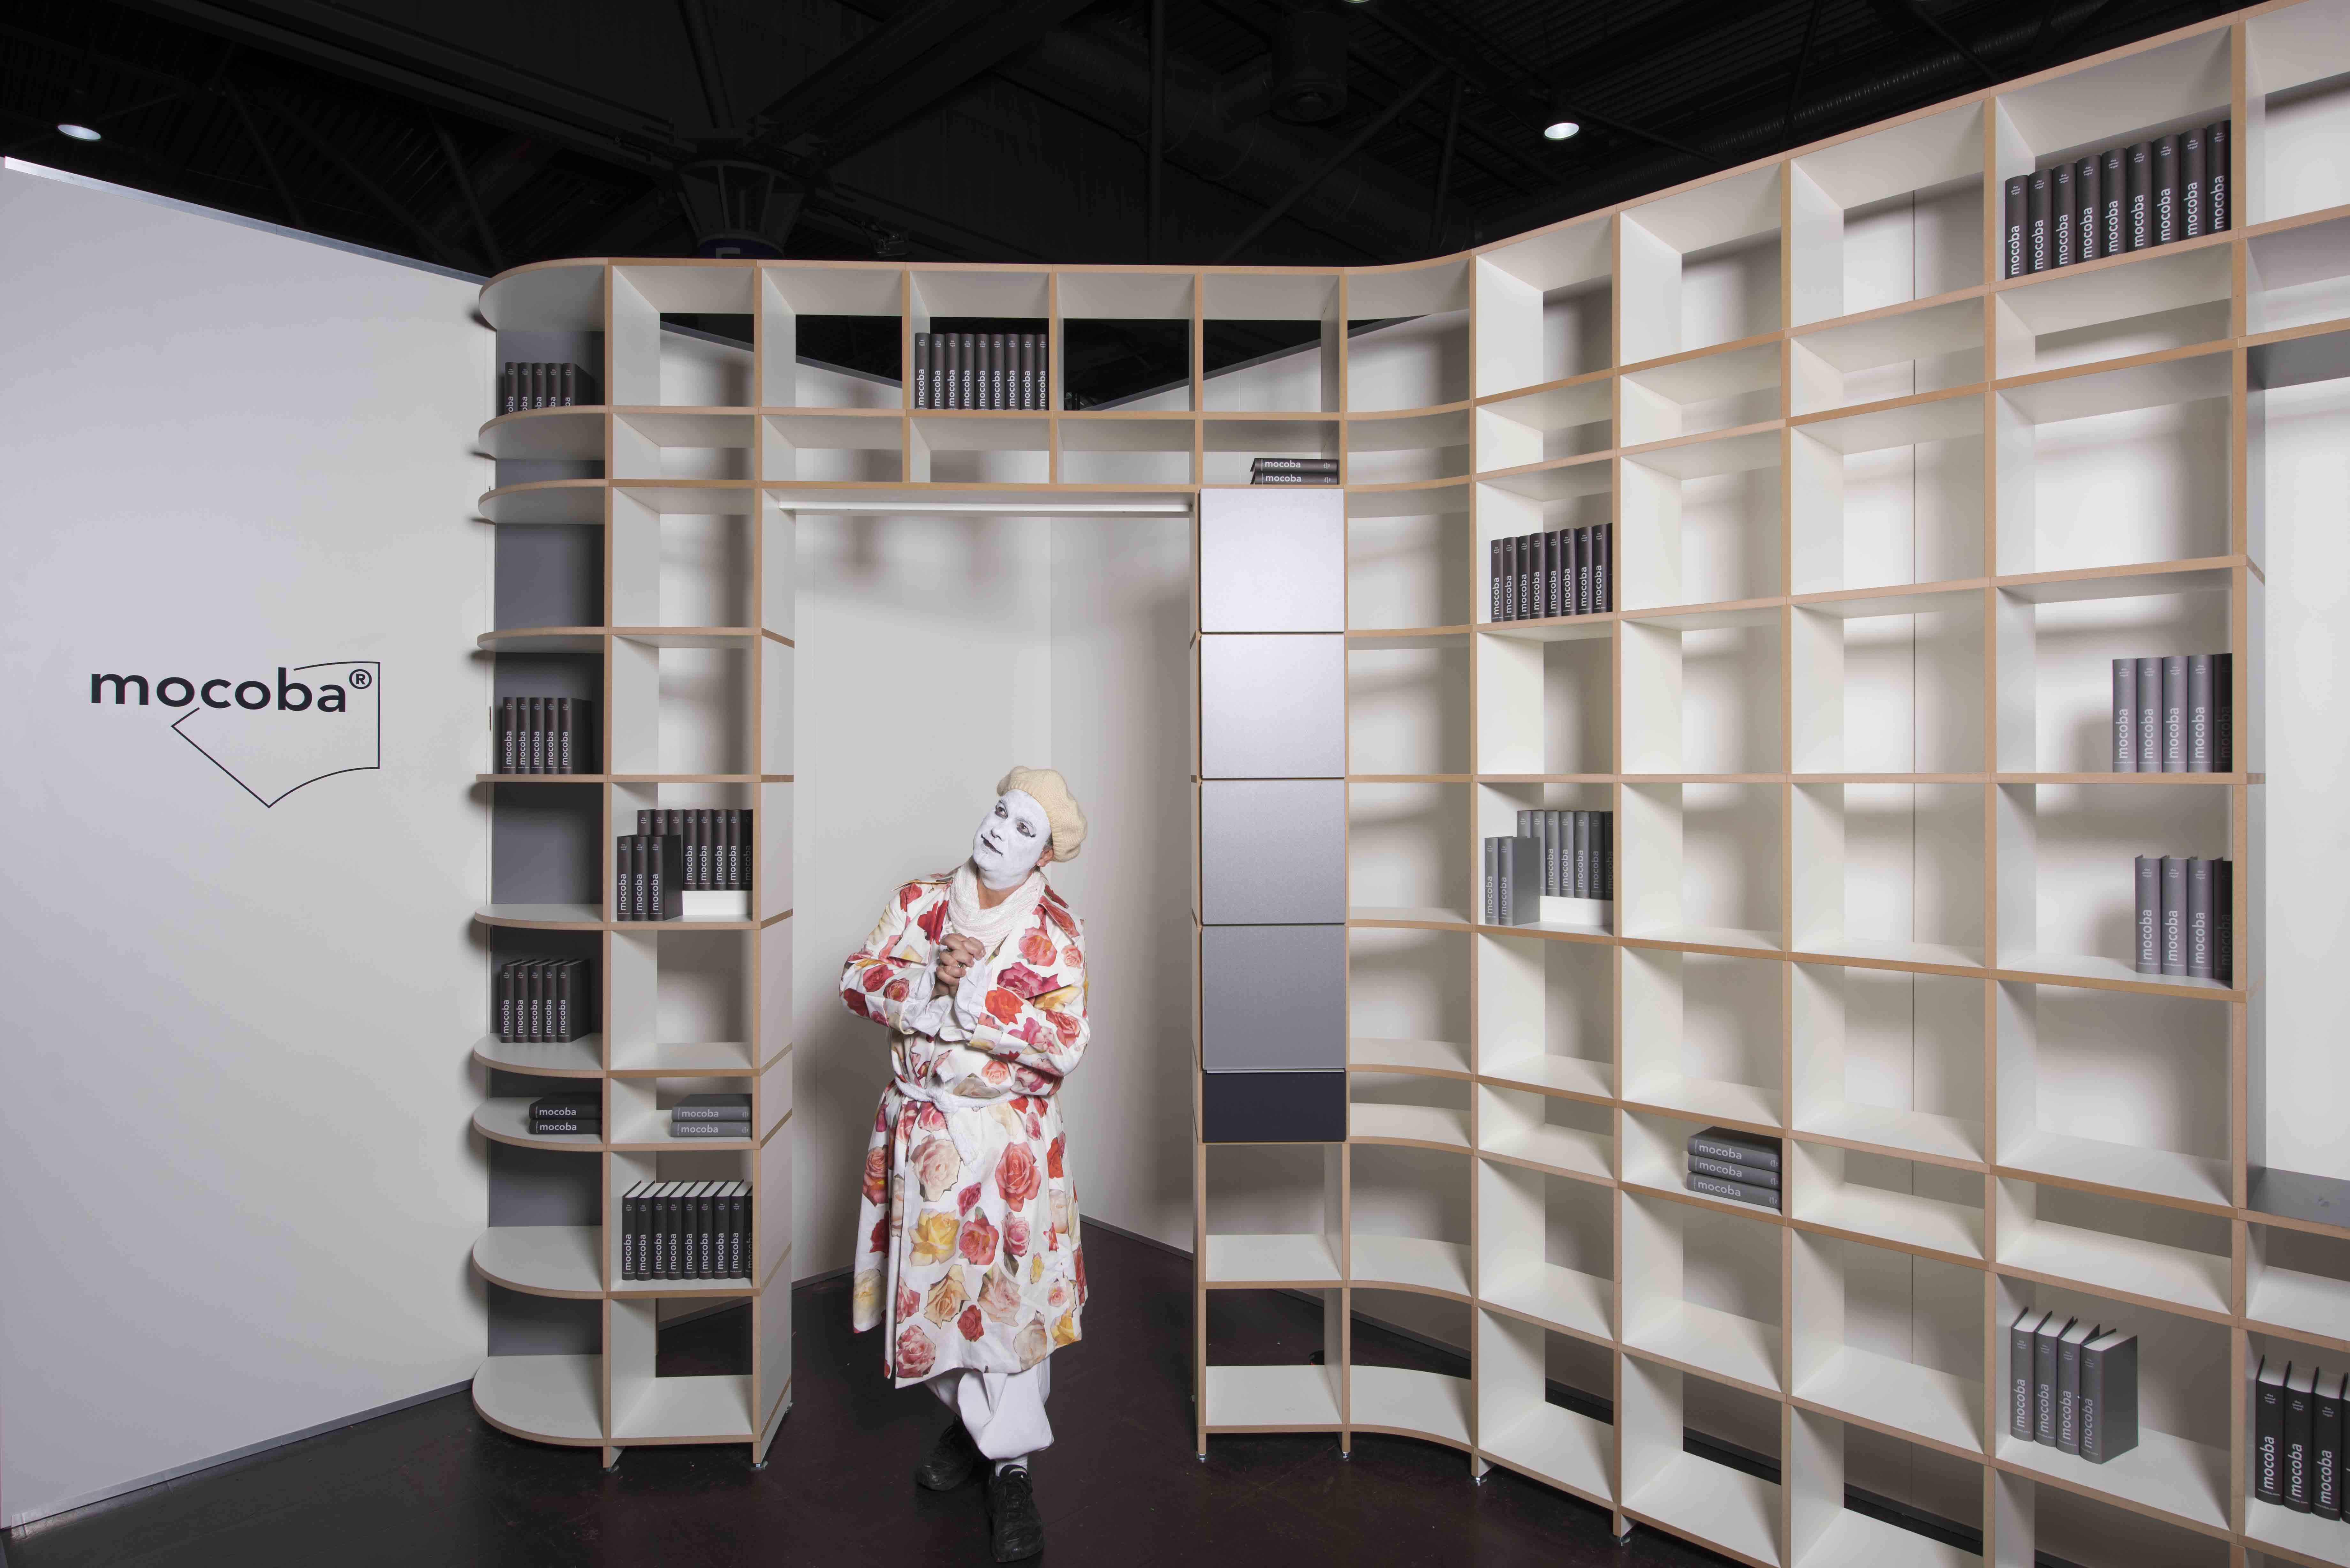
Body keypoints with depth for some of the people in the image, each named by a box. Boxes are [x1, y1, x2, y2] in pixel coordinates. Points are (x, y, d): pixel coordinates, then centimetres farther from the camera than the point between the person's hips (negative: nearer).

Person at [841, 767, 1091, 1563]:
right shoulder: (922, 899, 2)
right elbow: (858, 979, -2)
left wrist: (976, 991, -23)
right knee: (931, 1282, 16)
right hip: (918, 1131, 4)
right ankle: (971, 1413, 40)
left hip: (1008, 1141, -3)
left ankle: (1011, 1461, 21)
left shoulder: (1054, 928, -8)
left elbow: (1065, 1045, -16)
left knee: (1009, 1290, 3)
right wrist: (931, 980, -19)